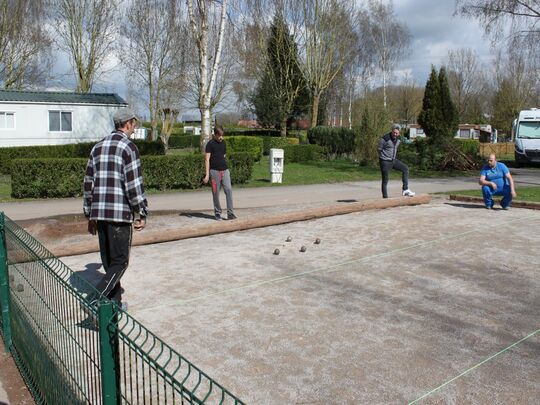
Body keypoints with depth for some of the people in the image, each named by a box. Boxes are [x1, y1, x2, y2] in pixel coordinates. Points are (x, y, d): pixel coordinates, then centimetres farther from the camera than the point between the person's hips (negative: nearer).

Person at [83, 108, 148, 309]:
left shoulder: (98, 147, 14)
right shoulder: (128, 147, -7)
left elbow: (88, 182, 14)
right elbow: (133, 184, -12)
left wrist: (90, 214, 19)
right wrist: (142, 214, -5)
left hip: (99, 213, 7)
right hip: (120, 213, -7)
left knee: (108, 260, 15)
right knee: (120, 262, 0)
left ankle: (115, 302, 23)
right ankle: (96, 298, -14)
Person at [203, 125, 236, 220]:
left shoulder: (223, 143, 14)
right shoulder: (210, 144, -3)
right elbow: (207, 159, -6)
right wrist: (207, 174, -12)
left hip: (225, 170, 4)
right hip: (214, 171, -4)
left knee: (228, 190, -10)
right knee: (216, 193, 2)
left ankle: (230, 213, -9)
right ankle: (217, 213, 15)